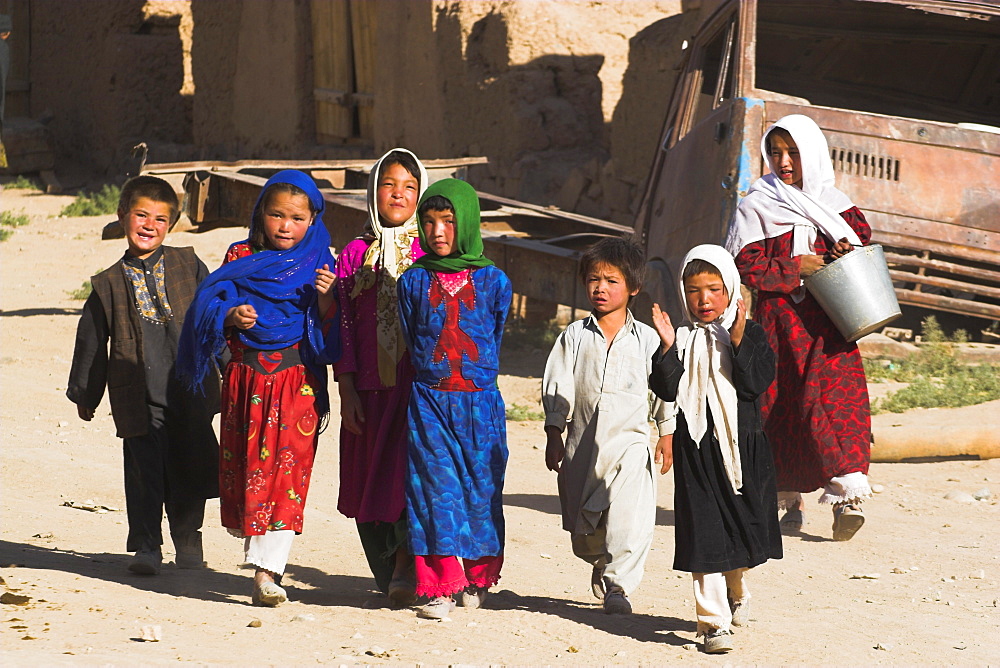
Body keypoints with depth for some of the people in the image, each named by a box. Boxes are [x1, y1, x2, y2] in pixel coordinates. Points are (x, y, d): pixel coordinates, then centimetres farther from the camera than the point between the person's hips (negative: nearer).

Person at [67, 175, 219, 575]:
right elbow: (90, 342, 13)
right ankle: (146, 546, 2)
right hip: (140, 398, -1)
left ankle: (187, 539, 24)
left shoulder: (189, 267, 6)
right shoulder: (109, 284, 7)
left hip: (191, 390, 1)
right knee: (144, 470, -6)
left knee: (189, 467, 7)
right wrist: (84, 394, 17)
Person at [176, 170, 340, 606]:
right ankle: (251, 540, 26)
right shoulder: (241, 259, 8)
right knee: (243, 462, 7)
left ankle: (268, 570, -16)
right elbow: (210, 311, 7)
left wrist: (326, 298, -18)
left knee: (288, 467, -11)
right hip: (245, 378, 2)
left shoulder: (317, 264, 3)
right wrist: (231, 317, -13)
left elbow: (330, 331, -1)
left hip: (297, 380, -2)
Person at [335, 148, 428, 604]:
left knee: (411, 472, -15)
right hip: (371, 387, 3)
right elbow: (344, 327, 8)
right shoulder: (354, 255, 9)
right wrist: (347, 390, 0)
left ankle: (404, 568, -13)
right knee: (371, 477, 6)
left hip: (421, 383, -3)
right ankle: (389, 574, 18)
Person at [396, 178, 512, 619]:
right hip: (428, 401, 0)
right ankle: (440, 586, -1)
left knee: (481, 487, 5)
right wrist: (435, 374, 6)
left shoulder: (493, 281, 0)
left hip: (480, 402, 0)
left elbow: (495, 336, 10)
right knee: (434, 487, -4)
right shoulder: (414, 281, 3)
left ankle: (478, 578, 25)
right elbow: (410, 340, 10)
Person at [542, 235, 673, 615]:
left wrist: (666, 432, 7)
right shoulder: (574, 337, 6)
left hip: (630, 442, -2)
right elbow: (557, 387, 6)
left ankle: (618, 583, -12)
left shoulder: (646, 340, 3)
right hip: (583, 440, 2)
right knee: (583, 526, 8)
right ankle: (600, 566, 34)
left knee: (628, 517, -17)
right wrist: (553, 436, 2)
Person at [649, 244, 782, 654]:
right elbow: (666, 391, -7)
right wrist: (668, 347, -18)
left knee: (744, 526, 11)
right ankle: (714, 621, -3)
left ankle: (736, 589, 41)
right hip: (696, 447, -1)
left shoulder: (749, 334, 1)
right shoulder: (681, 339, 2)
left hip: (742, 445, 1)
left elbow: (756, 383, -12)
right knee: (704, 533, -6)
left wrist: (738, 341, -21)